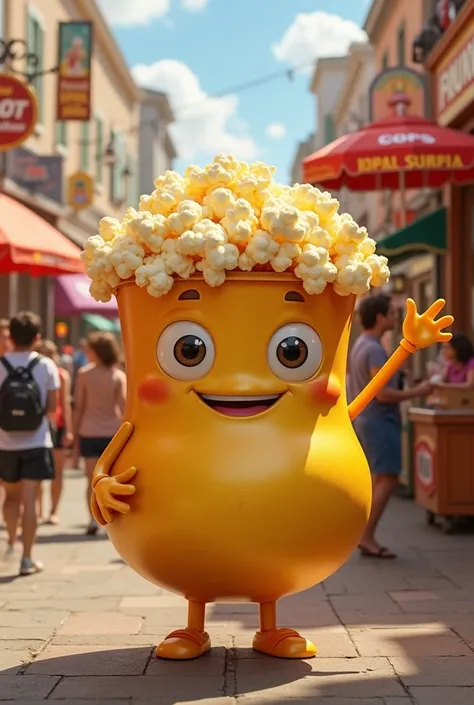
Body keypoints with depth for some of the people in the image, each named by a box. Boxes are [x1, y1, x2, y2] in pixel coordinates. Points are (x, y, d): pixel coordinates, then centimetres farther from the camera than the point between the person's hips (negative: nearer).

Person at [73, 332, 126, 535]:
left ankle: (94, 519, -3)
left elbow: (79, 407, -1)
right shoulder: (119, 376, -1)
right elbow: (123, 406, -8)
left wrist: (75, 434, 5)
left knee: (92, 480, 4)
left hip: (89, 432, -1)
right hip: (112, 431, 1)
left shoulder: (84, 374, -2)